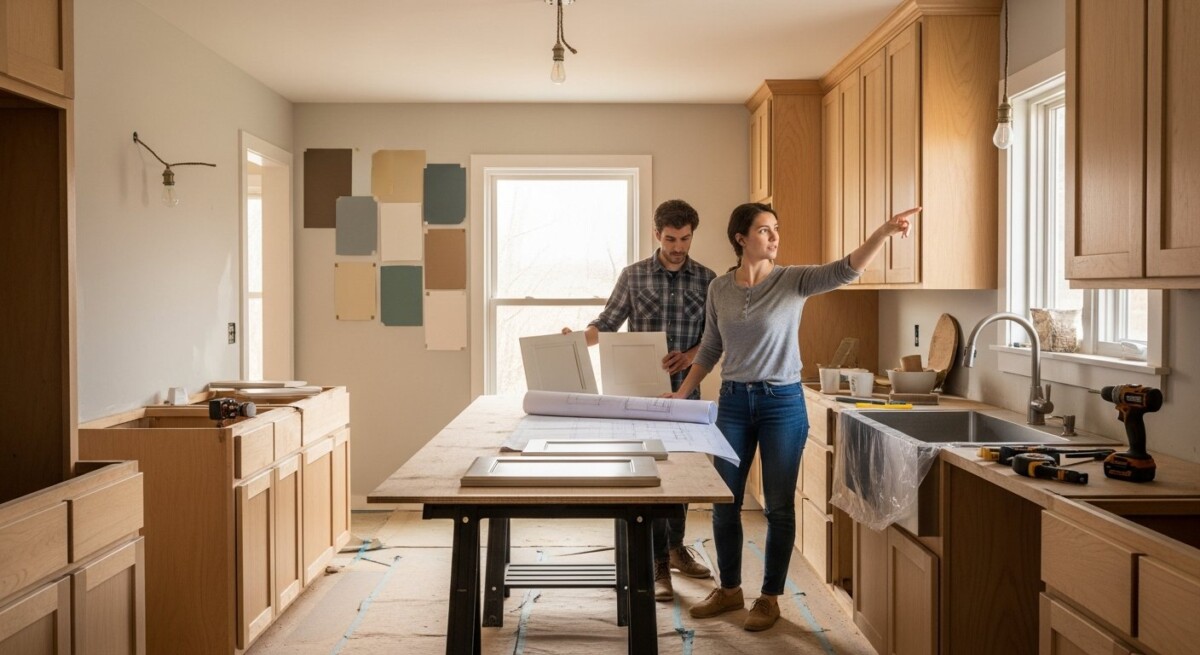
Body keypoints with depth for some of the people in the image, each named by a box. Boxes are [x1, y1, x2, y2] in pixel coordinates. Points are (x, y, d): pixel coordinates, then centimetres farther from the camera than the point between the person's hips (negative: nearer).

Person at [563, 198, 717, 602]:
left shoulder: (706, 279, 3)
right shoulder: (634, 276, 0)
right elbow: (607, 323, 0)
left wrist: (690, 356, -15)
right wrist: (579, 339, -20)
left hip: (686, 391, 2)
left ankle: (676, 547, 34)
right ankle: (658, 565, 6)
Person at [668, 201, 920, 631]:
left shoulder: (793, 280, -6)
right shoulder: (718, 289, 3)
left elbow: (846, 270, -22)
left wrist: (885, 231, -36)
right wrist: (681, 394, 9)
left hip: (783, 402, -3)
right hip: (733, 402, 3)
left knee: (779, 506, 5)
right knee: (724, 503, 10)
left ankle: (770, 597, 21)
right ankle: (729, 590, 28)